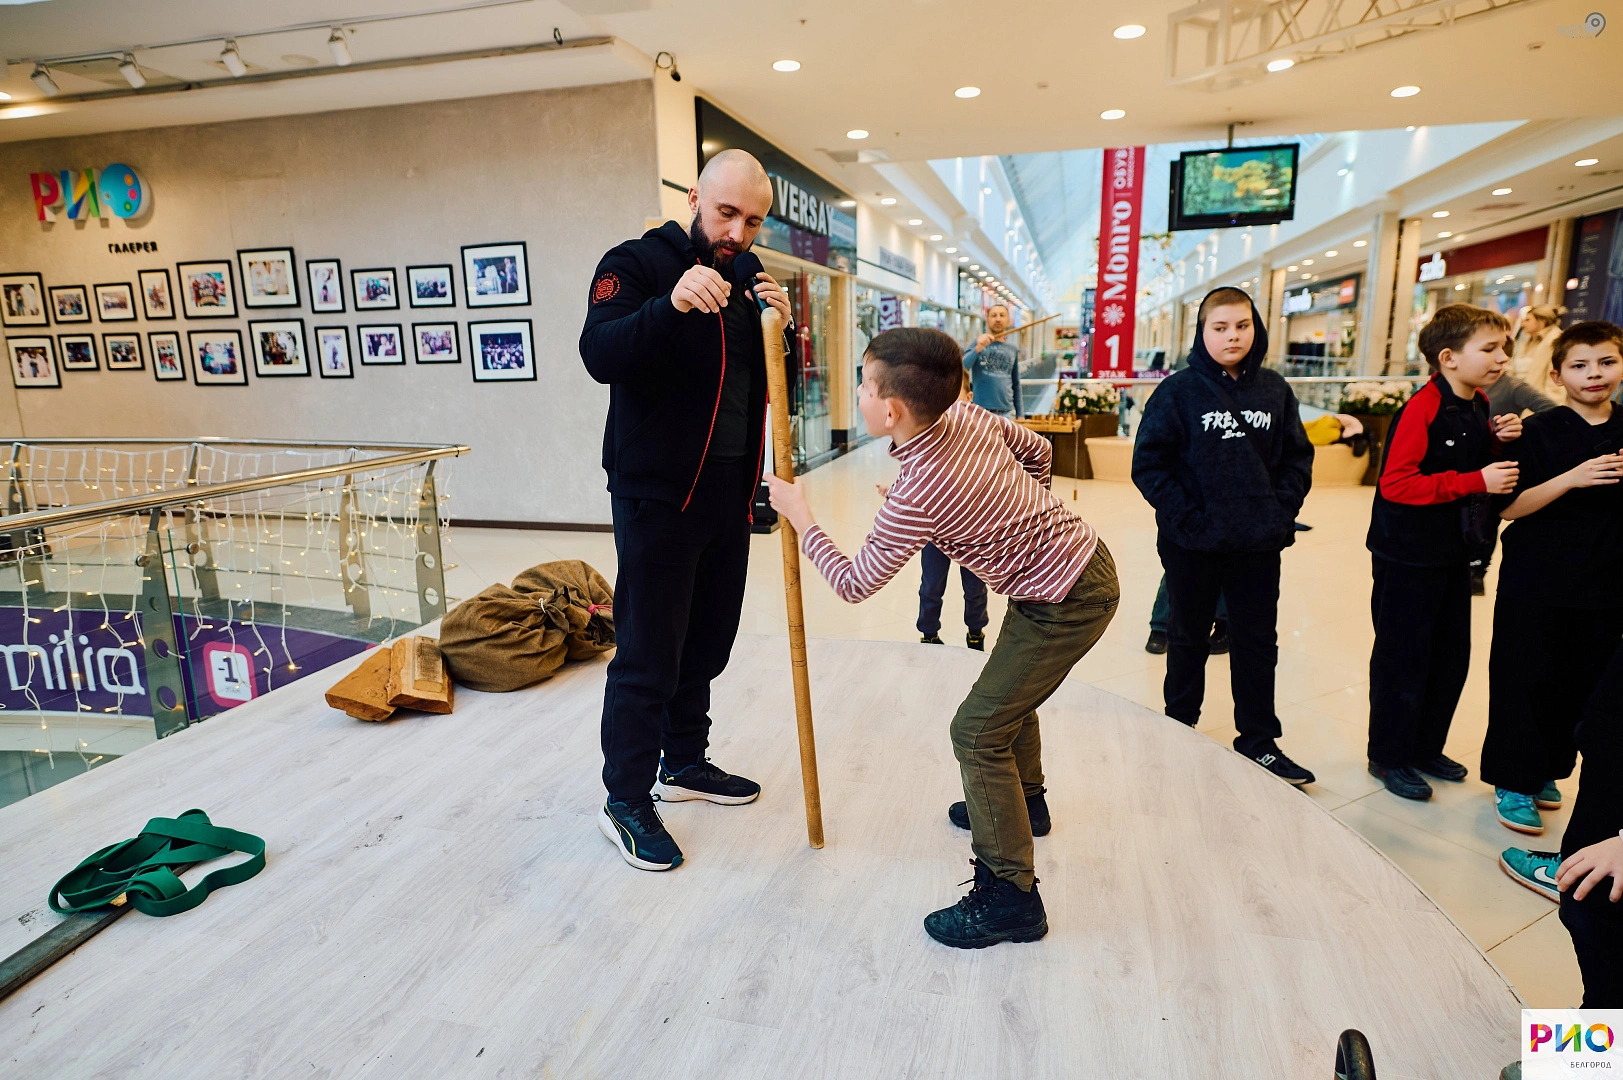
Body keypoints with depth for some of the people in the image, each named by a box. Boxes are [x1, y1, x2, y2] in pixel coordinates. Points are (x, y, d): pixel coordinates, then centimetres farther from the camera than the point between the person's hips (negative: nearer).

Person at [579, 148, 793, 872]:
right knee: (648, 654, -2)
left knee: (708, 642, 16)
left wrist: (779, 329, -6)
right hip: (657, 494, -7)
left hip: (729, 494, 7)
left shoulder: (745, 282, 14)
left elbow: (772, 390, 13)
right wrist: (671, 305, -40)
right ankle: (626, 800, 13)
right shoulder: (637, 264, -7)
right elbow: (600, 356, -24)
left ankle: (684, 763, 33)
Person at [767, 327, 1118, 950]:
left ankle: (1010, 896, 7)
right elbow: (1037, 451, 12)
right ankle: (1023, 802, 52)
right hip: (1080, 554, 10)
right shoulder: (969, 416, -6)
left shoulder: (915, 496, -28)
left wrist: (802, 522, -2)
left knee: (978, 732, -5)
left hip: (1067, 601, -10)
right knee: (1010, 694, 27)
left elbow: (854, 584, -14)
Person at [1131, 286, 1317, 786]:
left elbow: (1298, 456, 8)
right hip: (1194, 544, -3)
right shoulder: (1179, 390, -8)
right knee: (1189, 638, 14)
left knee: (1258, 641, 12)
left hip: (1260, 544, 3)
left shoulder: (1274, 389, 3)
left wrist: (1283, 509, -5)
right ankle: (1178, 729, 32)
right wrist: (1185, 515, -16)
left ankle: (1259, 742, 27)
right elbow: (1149, 462, -11)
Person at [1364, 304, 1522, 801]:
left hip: (1454, 554, 9)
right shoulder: (1422, 409, -19)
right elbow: (1396, 484, -25)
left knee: (1451, 657, 16)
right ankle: (1389, 756, 19)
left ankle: (1426, 747, 33)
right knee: (1403, 658, 3)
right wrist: (1475, 481, -24)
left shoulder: (1478, 407, 7)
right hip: (1409, 558, -9)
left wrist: (1496, 441, 0)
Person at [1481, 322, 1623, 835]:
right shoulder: (1540, 431, -5)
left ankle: (1546, 772, 29)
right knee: (1523, 681, 2)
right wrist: (1572, 478, -22)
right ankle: (1513, 783, 15)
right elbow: (1509, 506, -11)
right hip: (1535, 584, -4)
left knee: (1581, 684, 12)